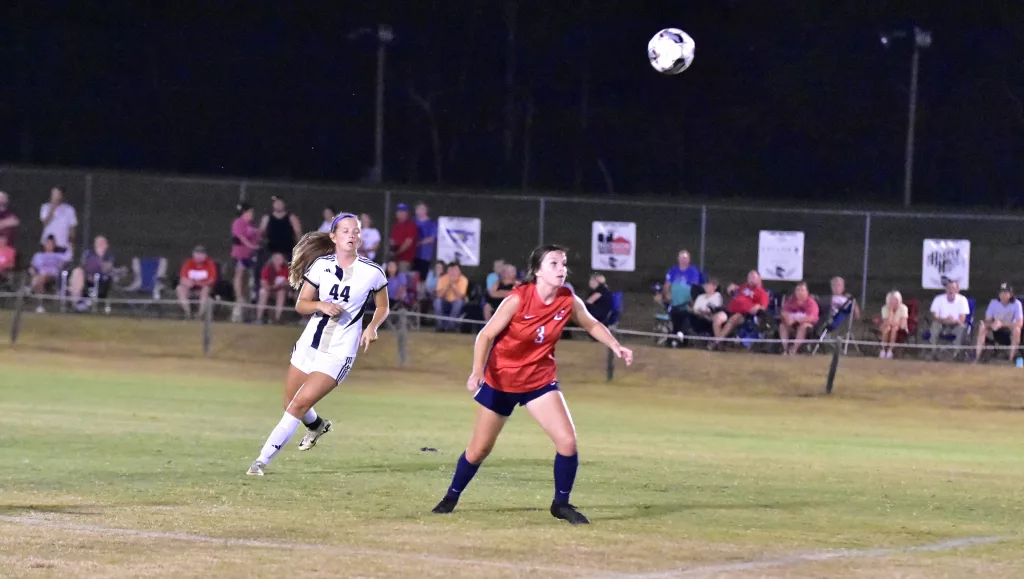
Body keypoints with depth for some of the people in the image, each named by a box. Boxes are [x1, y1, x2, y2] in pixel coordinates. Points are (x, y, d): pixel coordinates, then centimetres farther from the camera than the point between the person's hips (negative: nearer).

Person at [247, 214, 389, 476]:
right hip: (309, 344, 4)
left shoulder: (373, 273, -8)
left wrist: (373, 326, -12)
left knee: (300, 404, -15)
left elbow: (382, 307, 7)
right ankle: (317, 426, 48)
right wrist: (321, 306, -18)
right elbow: (301, 304, 3)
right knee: (291, 404, 14)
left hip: (338, 354, -4)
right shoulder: (321, 265, -3)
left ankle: (263, 459, -10)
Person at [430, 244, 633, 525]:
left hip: (540, 380, 3)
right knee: (480, 448, 8)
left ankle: (561, 504, 5)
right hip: (501, 380, -3)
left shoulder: (569, 301, -11)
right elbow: (486, 335, -17)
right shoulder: (518, 299, -23)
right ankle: (451, 497, 31)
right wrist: (477, 371, -28)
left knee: (567, 441, -13)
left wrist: (616, 347, -4)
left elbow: (592, 325, 10)